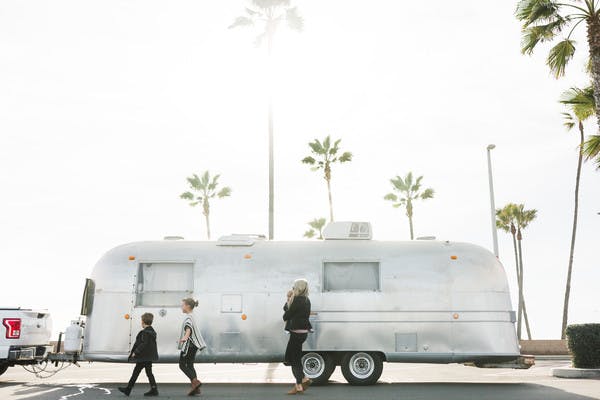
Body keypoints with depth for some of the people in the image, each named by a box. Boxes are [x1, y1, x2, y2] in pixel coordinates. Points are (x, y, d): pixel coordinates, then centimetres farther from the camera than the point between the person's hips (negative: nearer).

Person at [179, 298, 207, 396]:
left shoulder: (188, 317, -14)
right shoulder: (191, 316, 17)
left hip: (189, 344, -10)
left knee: (182, 365, -4)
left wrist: (185, 337, -53)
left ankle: (195, 382, -15)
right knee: (190, 365, 10)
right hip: (193, 345, 10)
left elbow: (188, 328, -34)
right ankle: (195, 388, 6)